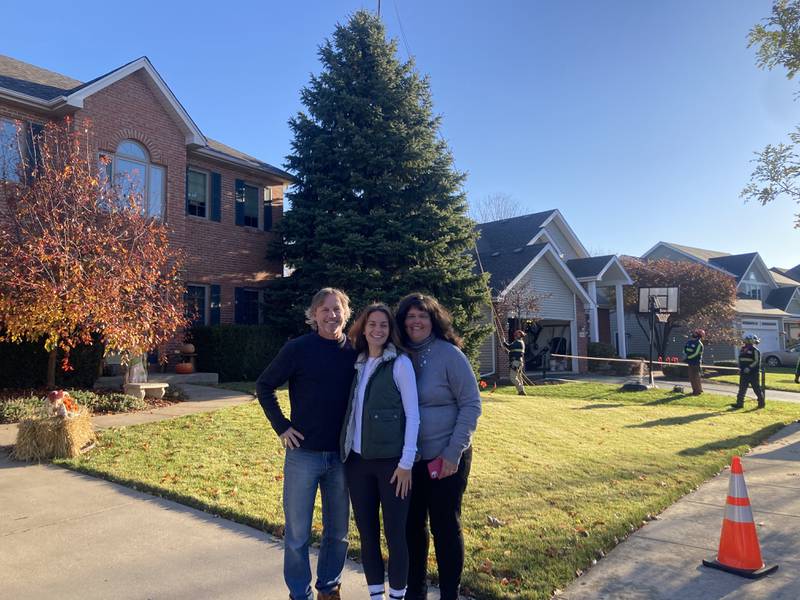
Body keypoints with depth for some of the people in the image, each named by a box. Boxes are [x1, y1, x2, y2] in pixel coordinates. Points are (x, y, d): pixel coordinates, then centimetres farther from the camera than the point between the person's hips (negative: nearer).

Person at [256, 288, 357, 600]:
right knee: (297, 533, 8)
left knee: (338, 532, 15)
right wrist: (281, 426, -6)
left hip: (342, 456, 3)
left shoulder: (355, 351, 0)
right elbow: (264, 386, -1)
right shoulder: (298, 348, -8)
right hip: (304, 453, -3)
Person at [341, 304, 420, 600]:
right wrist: (345, 450, 6)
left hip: (391, 461, -5)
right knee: (366, 531, 13)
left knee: (394, 533, 4)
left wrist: (406, 463, -12)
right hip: (358, 460, 5)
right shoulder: (357, 364, 9)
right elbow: (352, 412, 13)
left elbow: (413, 415, -9)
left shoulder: (400, 363, -7)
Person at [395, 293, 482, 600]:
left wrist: (453, 453, -15)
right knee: (412, 525, 16)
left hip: (445, 458, -4)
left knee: (445, 526, 7)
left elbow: (471, 404, -11)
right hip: (408, 458, 5)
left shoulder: (449, 354, -11)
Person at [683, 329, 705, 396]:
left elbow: (695, 353, -19)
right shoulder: (689, 341, 10)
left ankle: (698, 391, 3)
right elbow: (685, 348, 17)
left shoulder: (699, 343, -13)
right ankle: (694, 390, 21)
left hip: (696, 362, -8)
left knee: (696, 376, -5)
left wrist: (688, 357, -15)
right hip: (690, 362, 8)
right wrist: (685, 354, 0)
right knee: (691, 377, 12)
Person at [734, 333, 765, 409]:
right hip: (744, 373, 6)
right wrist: (740, 368, 12)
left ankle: (761, 403, 14)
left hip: (753, 373, -6)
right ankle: (739, 403, 7)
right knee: (742, 389, 5)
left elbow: (757, 361, -14)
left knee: (757, 388, 2)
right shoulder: (742, 349, 11)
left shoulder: (755, 350, -8)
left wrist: (749, 368, -22)